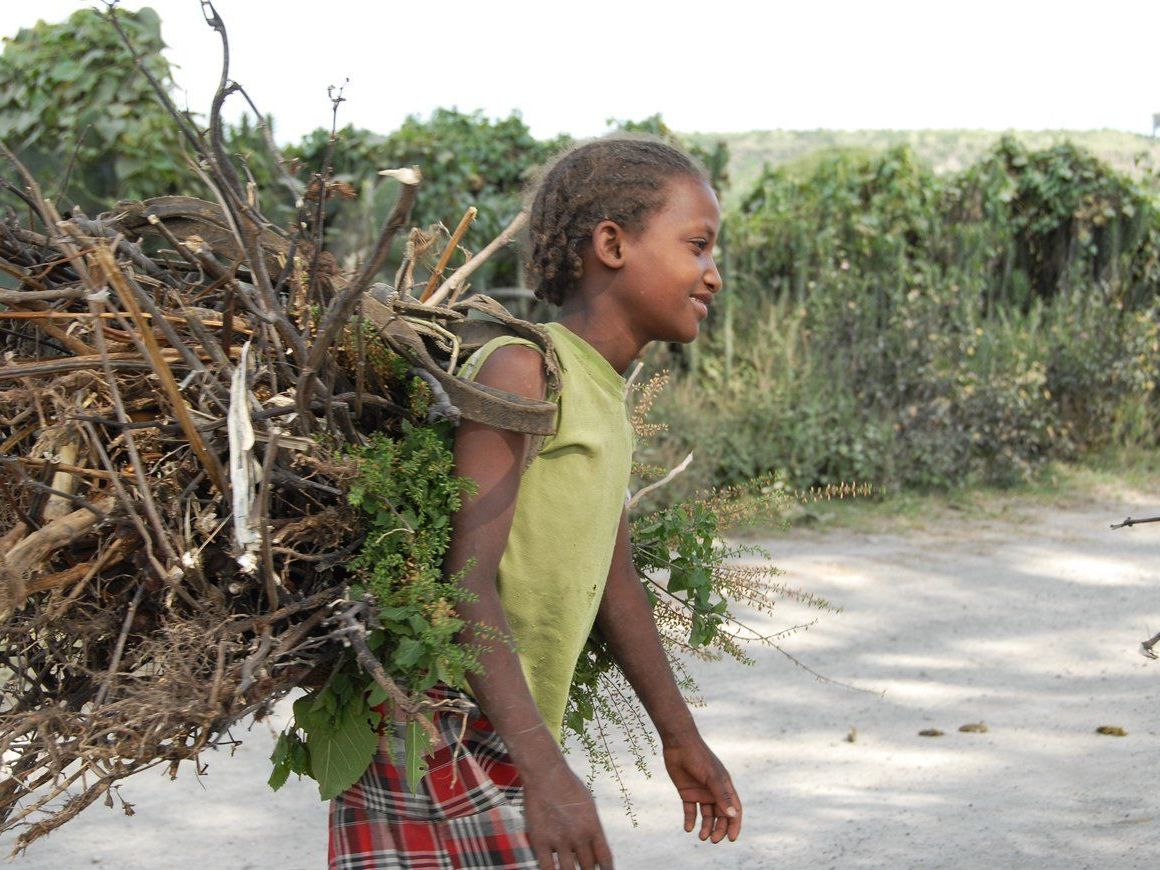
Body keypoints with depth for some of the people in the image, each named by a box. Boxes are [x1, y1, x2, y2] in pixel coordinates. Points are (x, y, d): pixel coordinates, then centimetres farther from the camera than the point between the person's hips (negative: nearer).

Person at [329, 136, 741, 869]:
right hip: (443, 745, -9)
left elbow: (614, 581, 26)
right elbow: (465, 582, -21)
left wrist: (681, 738, 35)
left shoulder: (606, 396, 14)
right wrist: (545, 767, -30)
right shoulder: (522, 370, -14)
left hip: (507, 751, 9)